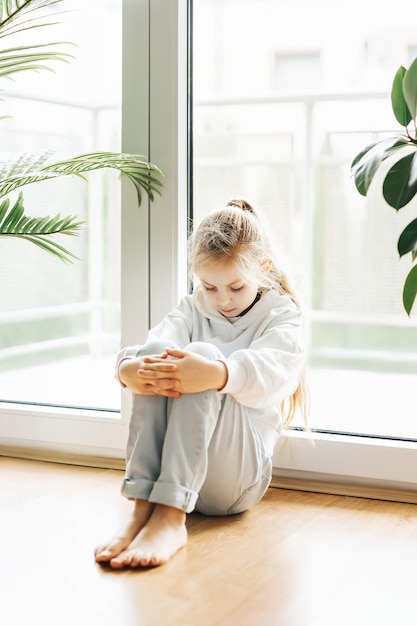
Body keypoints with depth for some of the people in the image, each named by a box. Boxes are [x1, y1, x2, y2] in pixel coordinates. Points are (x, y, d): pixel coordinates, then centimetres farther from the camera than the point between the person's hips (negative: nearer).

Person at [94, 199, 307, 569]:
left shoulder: (282, 316, 4)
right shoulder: (191, 310, 15)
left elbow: (271, 368, -20)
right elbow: (159, 341, -8)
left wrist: (217, 374, -43)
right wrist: (130, 369, -34)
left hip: (238, 475, -3)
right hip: (170, 464, 3)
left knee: (203, 354, -29)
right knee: (155, 357, -23)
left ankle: (170, 517, -43)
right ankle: (143, 507, -35)